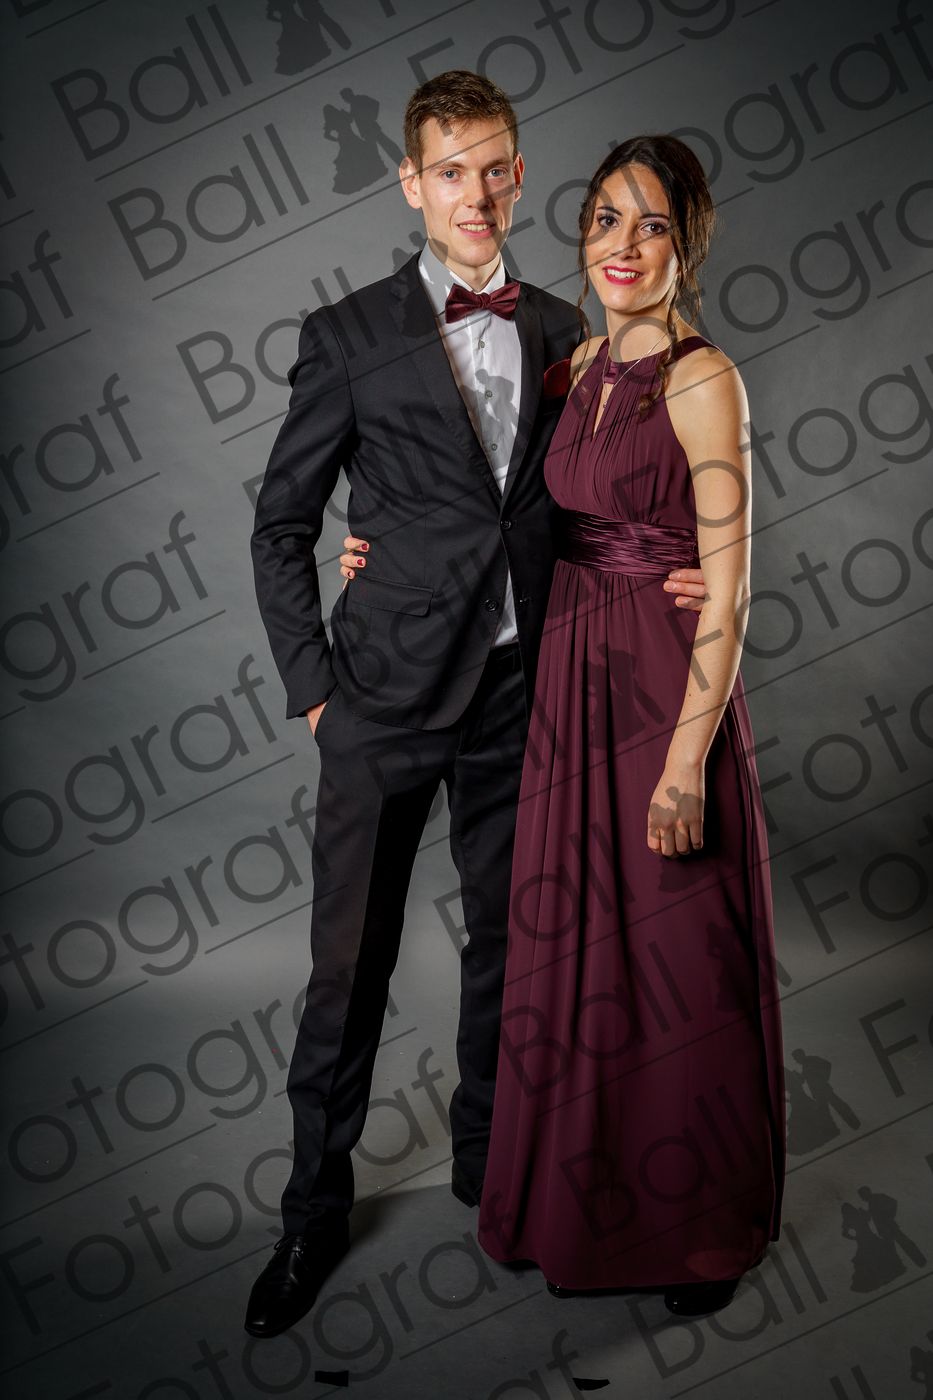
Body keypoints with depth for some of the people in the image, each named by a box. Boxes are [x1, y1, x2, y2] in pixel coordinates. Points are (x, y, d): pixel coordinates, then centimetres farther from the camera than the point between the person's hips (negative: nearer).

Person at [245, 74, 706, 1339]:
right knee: (351, 962, 4)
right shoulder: (351, 337, -3)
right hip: (387, 696, -3)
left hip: (521, 695, 4)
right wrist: (310, 686, -5)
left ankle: (486, 1157, 37)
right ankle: (317, 1208, 23)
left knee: (508, 938, 15)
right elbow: (281, 526, 0)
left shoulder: (560, 330, 8)